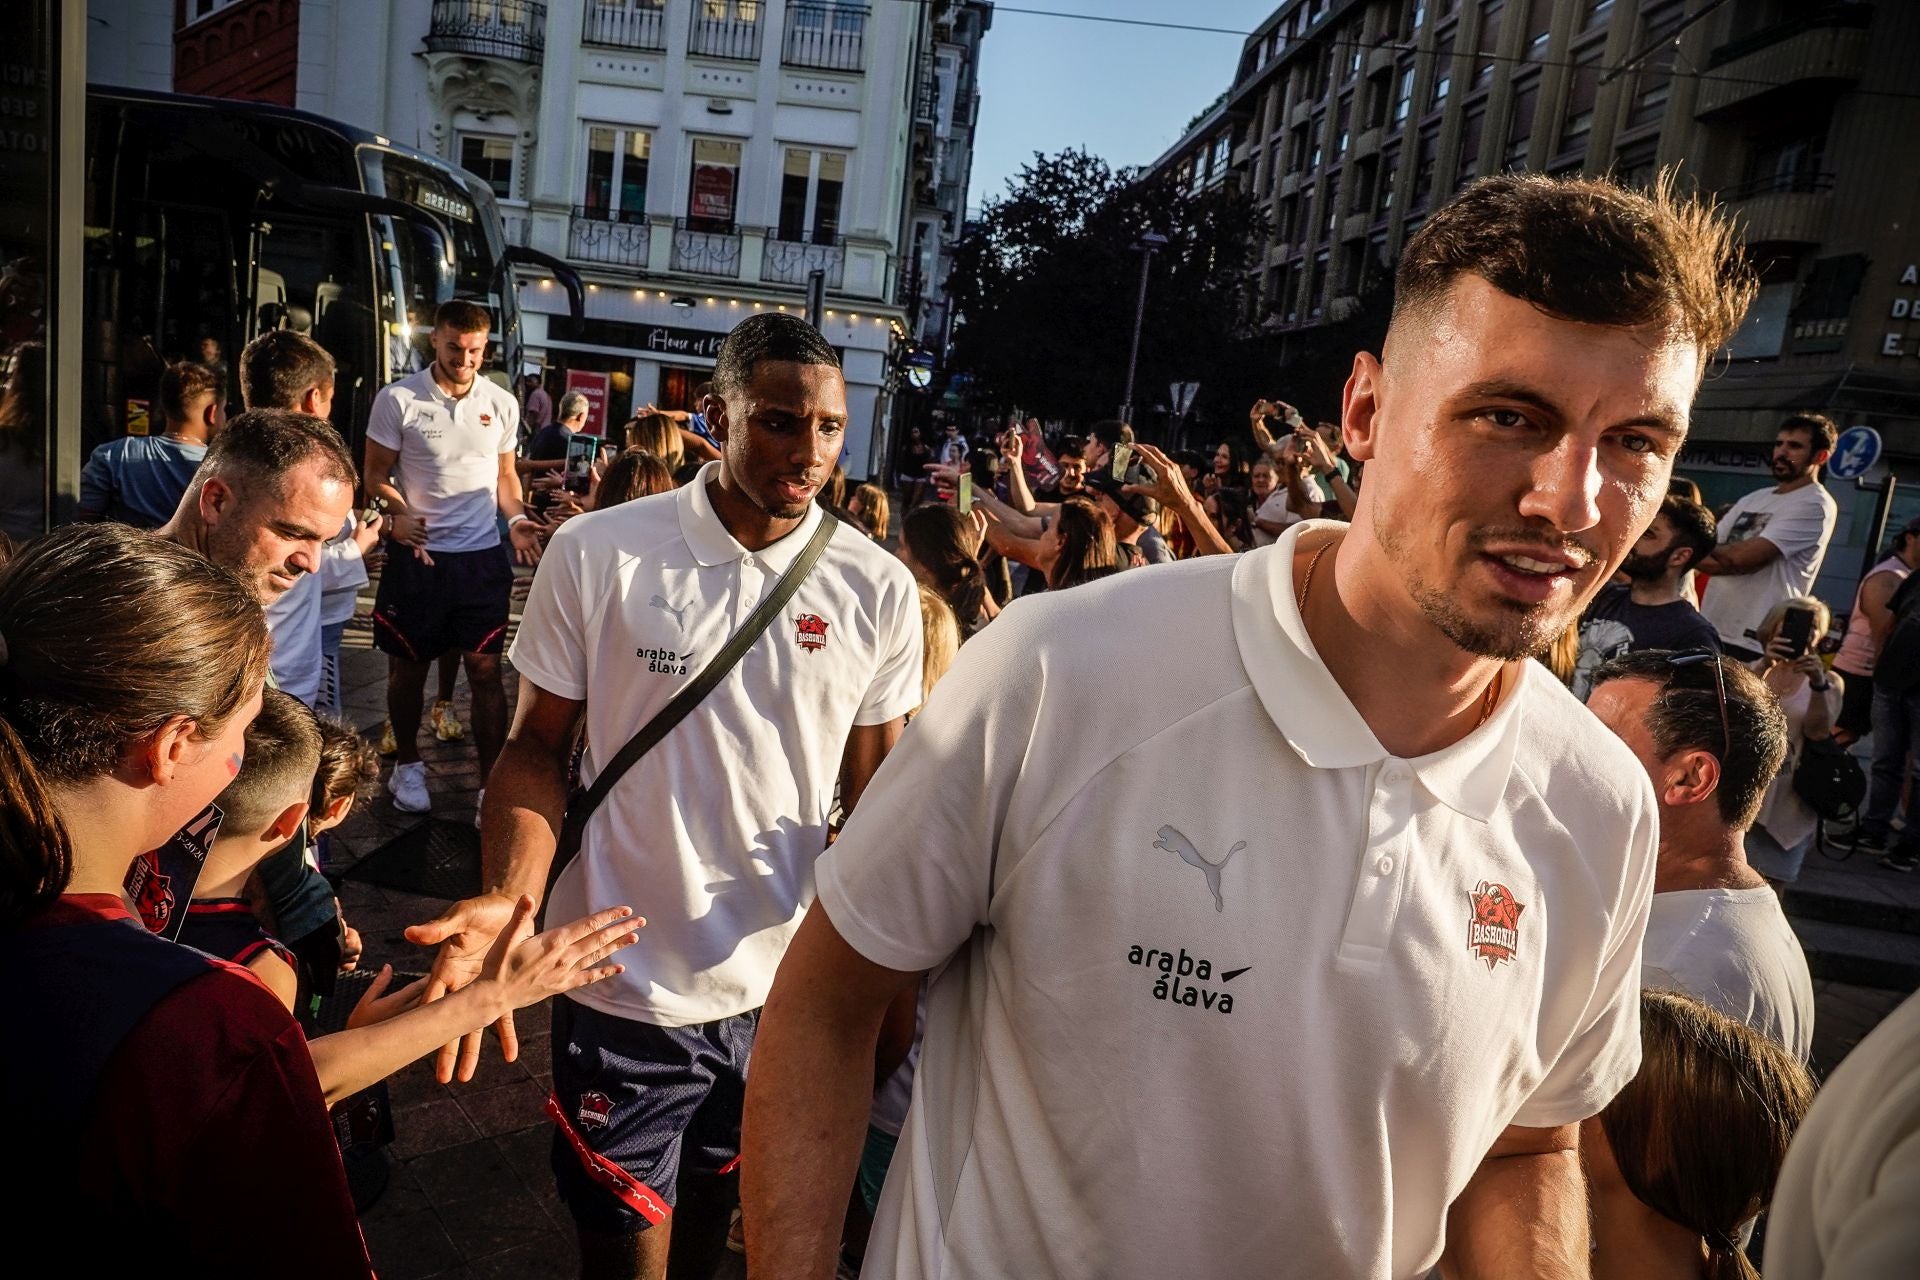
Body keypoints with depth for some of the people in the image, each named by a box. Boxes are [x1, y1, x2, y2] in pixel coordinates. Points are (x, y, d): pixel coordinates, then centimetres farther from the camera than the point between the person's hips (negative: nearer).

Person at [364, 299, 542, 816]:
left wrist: (516, 518, -5)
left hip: (484, 556, 2)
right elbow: (377, 474, -1)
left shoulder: (502, 404, 4)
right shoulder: (398, 399, -6)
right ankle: (408, 765, 32)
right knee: (408, 667, 12)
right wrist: (398, 512, -21)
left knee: (486, 670, 1)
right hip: (417, 554, -1)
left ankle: (492, 784, 9)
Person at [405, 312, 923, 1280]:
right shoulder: (595, 555, -10)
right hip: (626, 987, -2)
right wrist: (508, 898, -19)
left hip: (788, 991, 2)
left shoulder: (878, 590, -6)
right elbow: (538, 747, -2)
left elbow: (876, 800, 0)